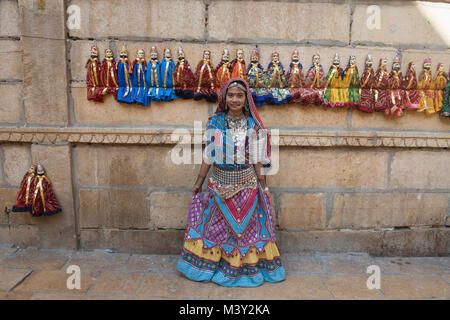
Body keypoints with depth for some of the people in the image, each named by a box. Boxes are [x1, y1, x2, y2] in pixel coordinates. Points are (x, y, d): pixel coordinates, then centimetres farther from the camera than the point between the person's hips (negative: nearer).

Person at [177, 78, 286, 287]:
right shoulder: (215, 123, -1)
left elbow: (257, 160, -1)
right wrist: (198, 183, 6)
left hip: (247, 185, -1)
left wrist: (263, 187, 0)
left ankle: (246, 268, 29)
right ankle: (208, 265, 30)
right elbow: (208, 157, 4)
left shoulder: (254, 125, -3)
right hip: (220, 185, 1)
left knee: (246, 226, 9)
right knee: (216, 225, 10)